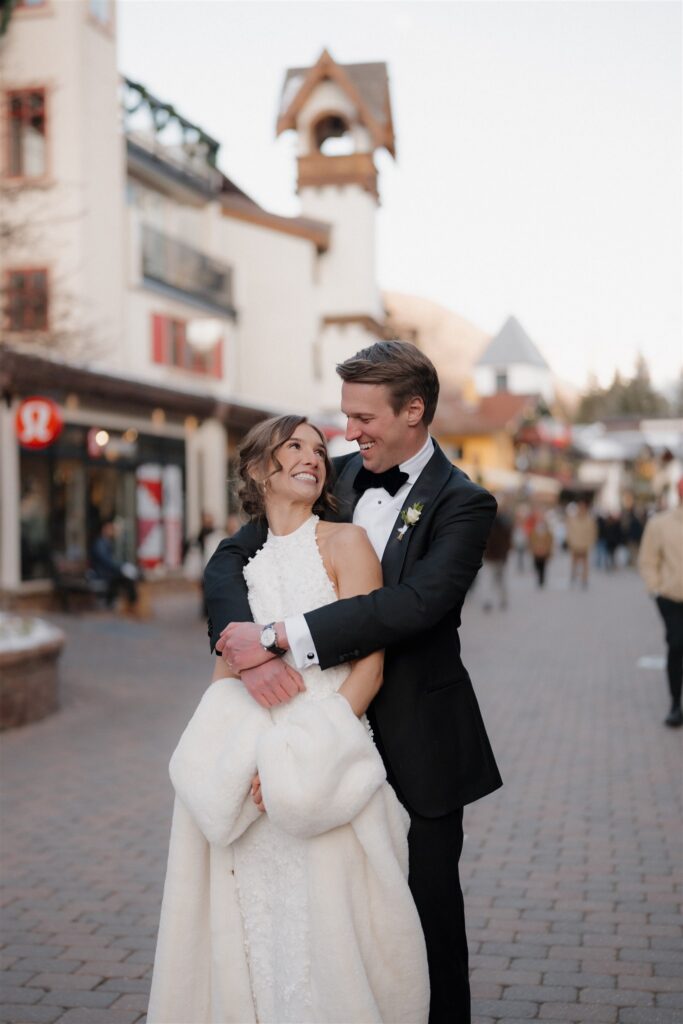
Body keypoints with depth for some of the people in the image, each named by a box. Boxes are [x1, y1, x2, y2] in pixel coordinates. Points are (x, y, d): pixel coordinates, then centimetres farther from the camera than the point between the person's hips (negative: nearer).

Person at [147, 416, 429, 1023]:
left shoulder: (345, 543, -1)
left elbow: (369, 668, -8)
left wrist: (298, 758, -17)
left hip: (322, 769, -4)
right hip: (244, 771, 4)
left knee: (323, 924, -3)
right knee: (251, 930, 8)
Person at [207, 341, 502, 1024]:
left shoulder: (461, 504, -10)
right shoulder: (333, 480, 4)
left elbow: (414, 602, -27)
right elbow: (228, 561, -3)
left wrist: (278, 635, -30)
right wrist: (248, 647, -23)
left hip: (419, 746, -4)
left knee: (428, 905, 10)